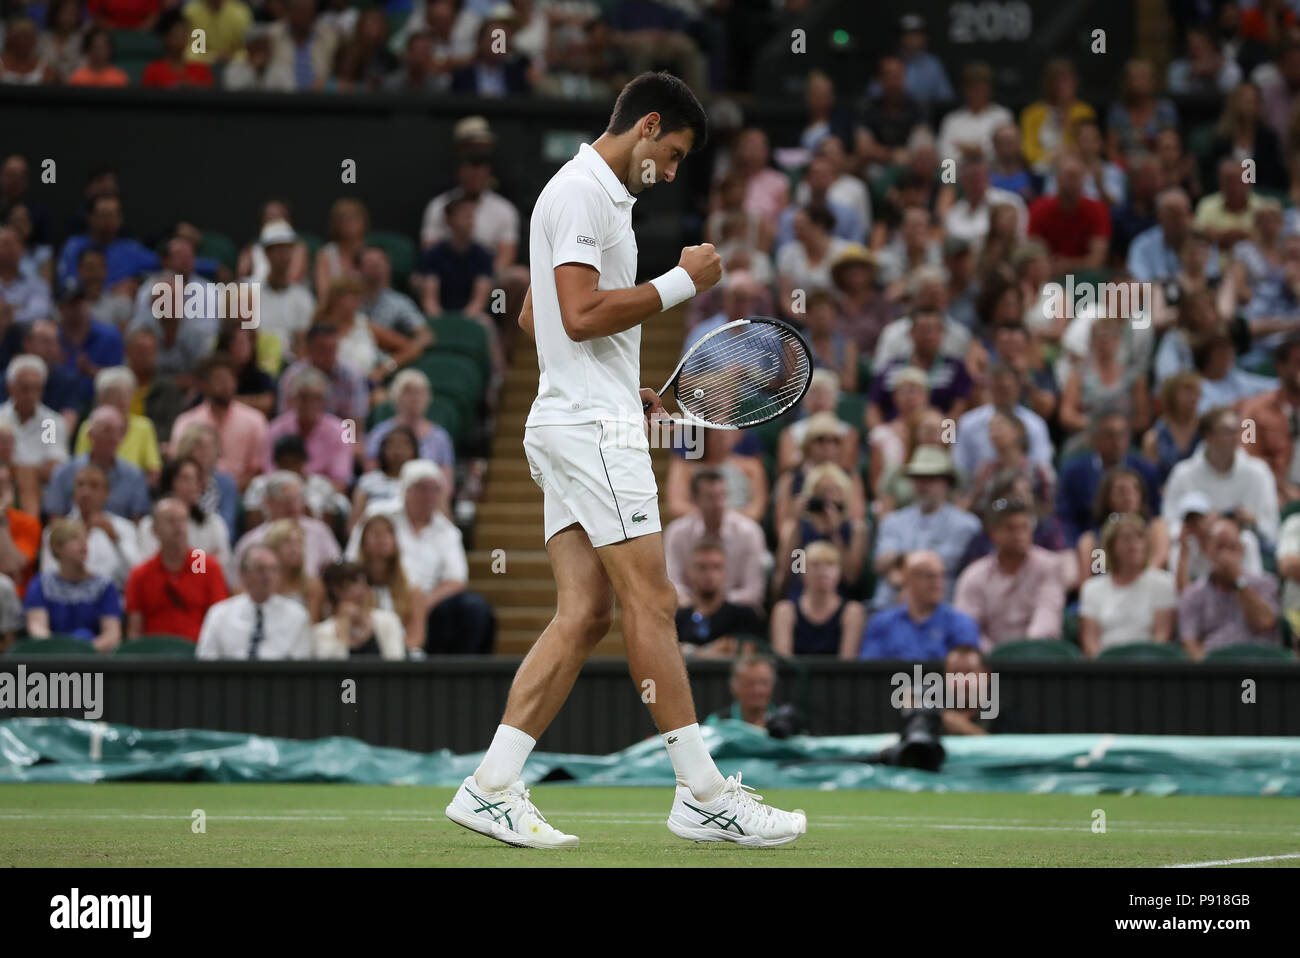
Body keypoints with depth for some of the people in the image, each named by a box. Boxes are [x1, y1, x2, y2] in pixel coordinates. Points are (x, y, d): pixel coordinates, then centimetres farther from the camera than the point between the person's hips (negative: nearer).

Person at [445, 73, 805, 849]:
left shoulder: (597, 195, 22)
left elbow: (535, 316, 29)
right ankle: (703, 794, -8)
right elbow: (582, 314, -20)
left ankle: (493, 787, -2)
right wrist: (682, 282, -13)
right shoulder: (582, 193, -10)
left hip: (578, 421, 10)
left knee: (585, 615, 3)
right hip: (590, 425, -10)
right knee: (651, 602, -9)